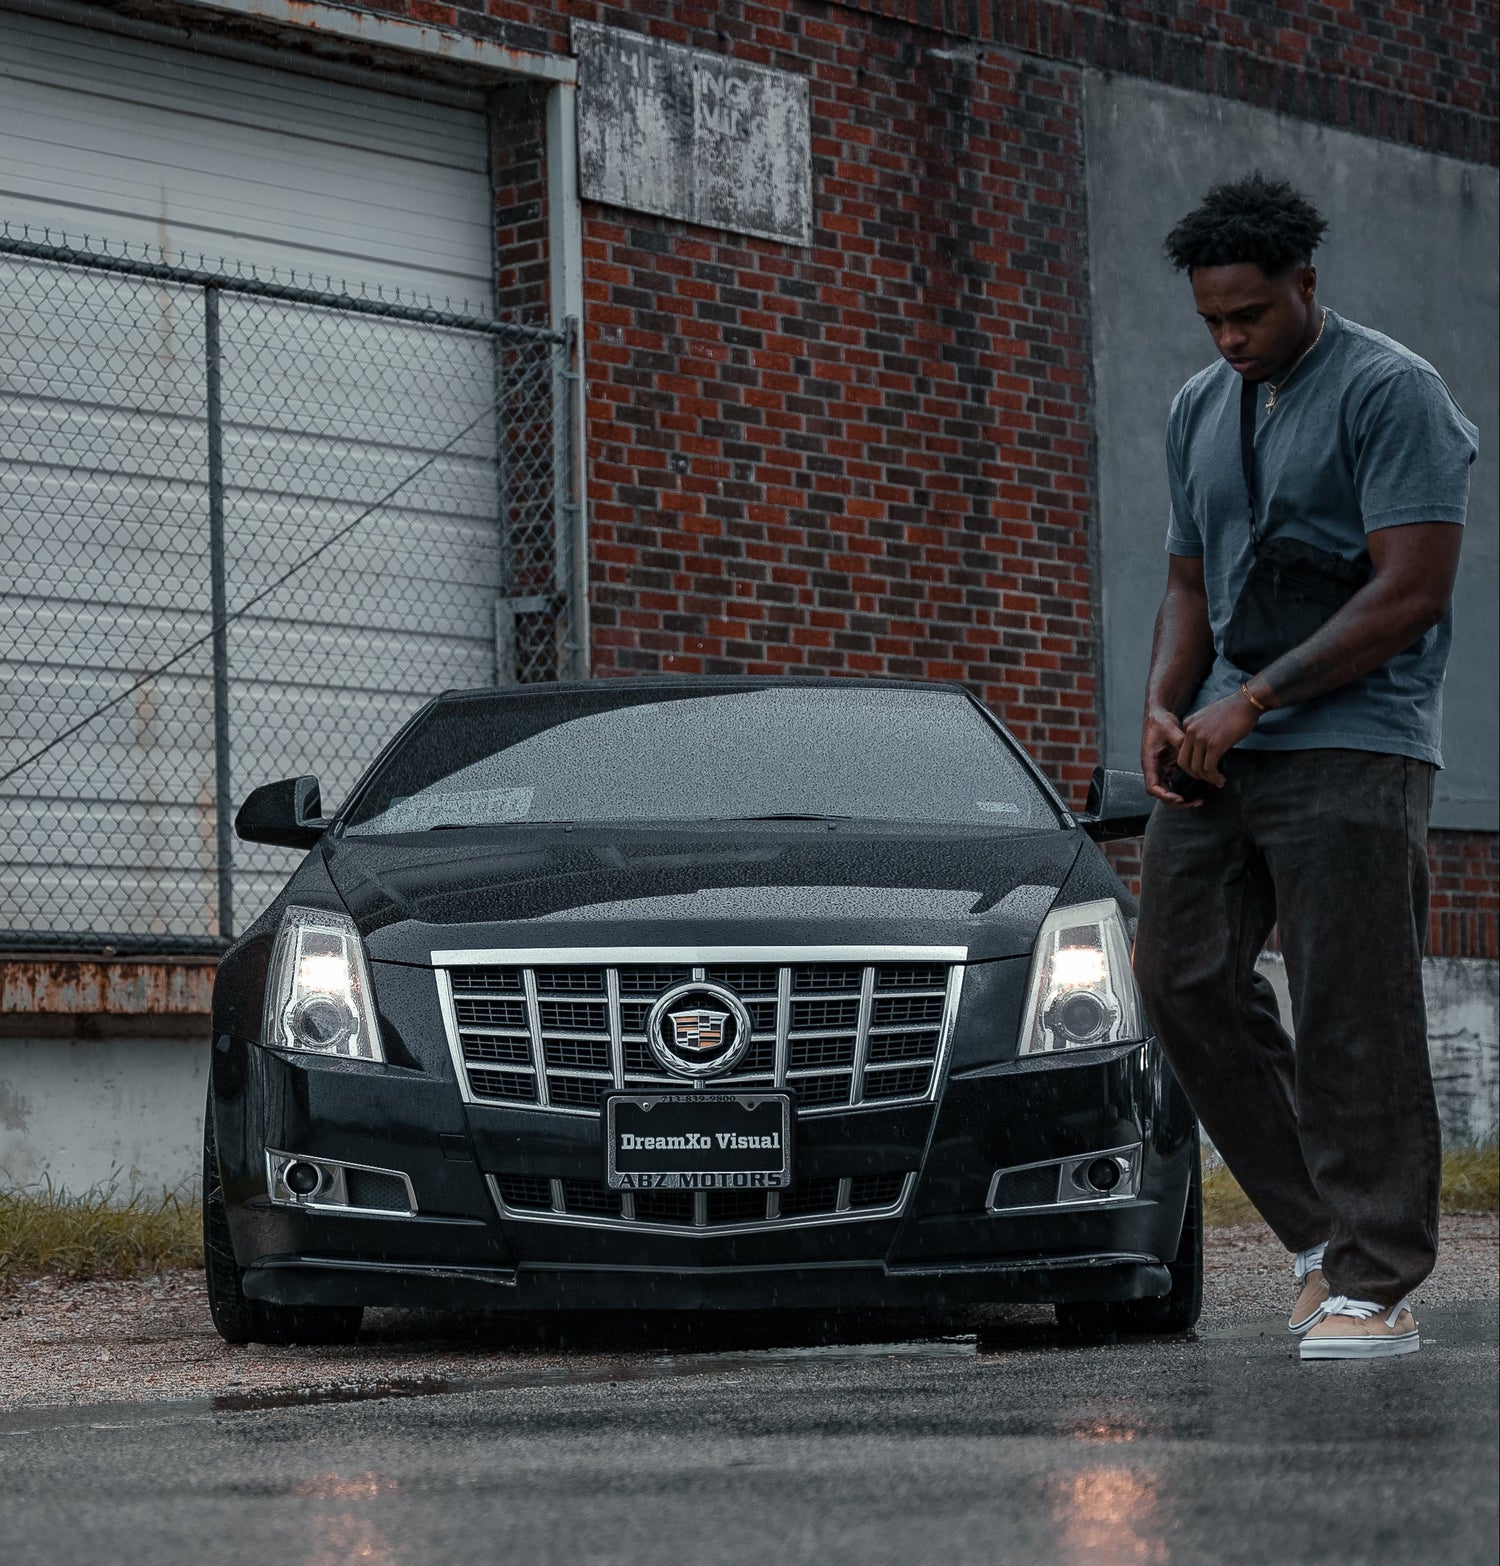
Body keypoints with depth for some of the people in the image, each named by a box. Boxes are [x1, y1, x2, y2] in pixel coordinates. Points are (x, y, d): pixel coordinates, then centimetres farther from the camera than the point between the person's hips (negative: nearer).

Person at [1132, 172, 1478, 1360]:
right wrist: (1167, 708, 2)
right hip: (1221, 745, 7)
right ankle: (1319, 1228, 12)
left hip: (1350, 746, -7)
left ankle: (1376, 1286, -5)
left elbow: (1412, 590, -14)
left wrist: (1252, 701, -16)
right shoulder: (1201, 410, 17)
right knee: (1186, 978, 0)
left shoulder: (1392, 393, -7)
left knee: (1353, 1020, -9)